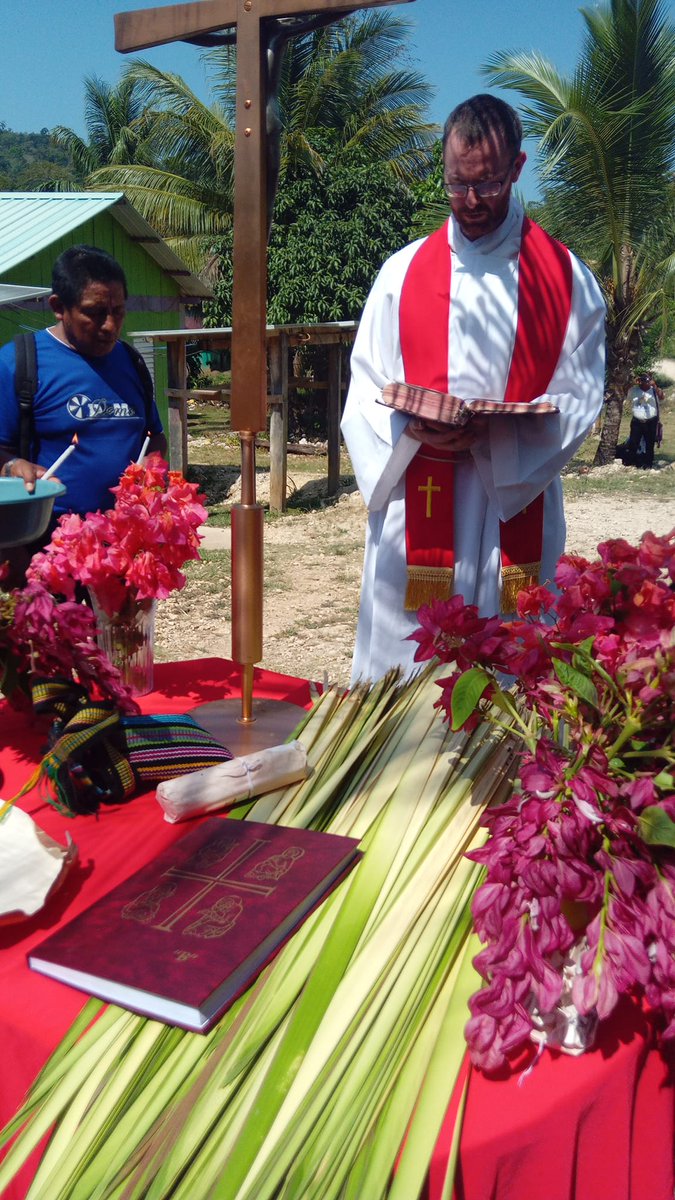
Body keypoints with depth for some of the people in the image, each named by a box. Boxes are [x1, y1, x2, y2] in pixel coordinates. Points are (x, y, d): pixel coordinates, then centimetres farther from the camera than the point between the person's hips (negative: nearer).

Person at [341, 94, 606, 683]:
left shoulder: (565, 276, 7)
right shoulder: (404, 271, 9)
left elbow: (579, 395, 1)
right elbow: (367, 394, 5)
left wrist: (496, 434, -16)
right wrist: (413, 436, -16)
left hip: (518, 503, 0)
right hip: (415, 508, 0)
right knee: (401, 674, 3)